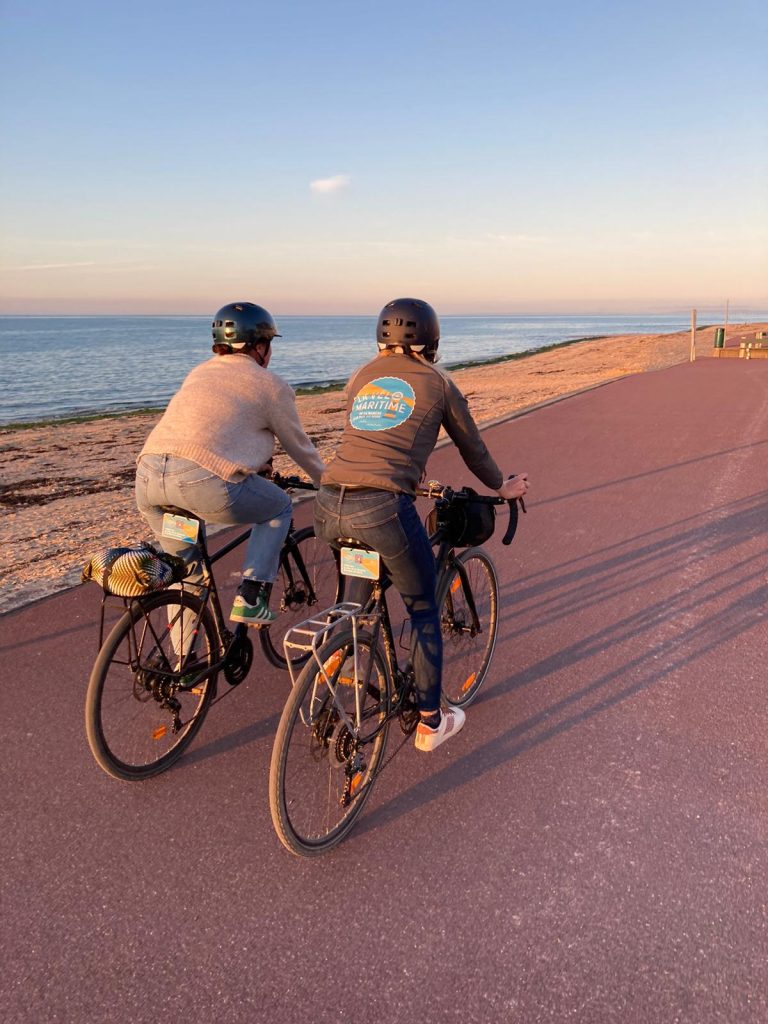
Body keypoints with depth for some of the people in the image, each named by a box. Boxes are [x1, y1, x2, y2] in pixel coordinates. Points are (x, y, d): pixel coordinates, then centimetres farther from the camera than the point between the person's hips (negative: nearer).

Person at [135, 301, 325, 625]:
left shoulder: (200, 372, 31)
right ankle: (250, 599, 11)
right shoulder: (271, 385, 14)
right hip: (205, 482, -6)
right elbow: (300, 448, 23)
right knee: (279, 508, 22)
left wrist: (252, 461, 58)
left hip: (147, 478, 6)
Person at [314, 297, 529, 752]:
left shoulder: (361, 377, 23)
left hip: (329, 506, 5)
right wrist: (502, 486, 39)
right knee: (424, 610, 15)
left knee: (359, 591, 33)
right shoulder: (437, 382, 10)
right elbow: (472, 446, 20)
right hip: (383, 508, -5)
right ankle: (431, 722, 25)